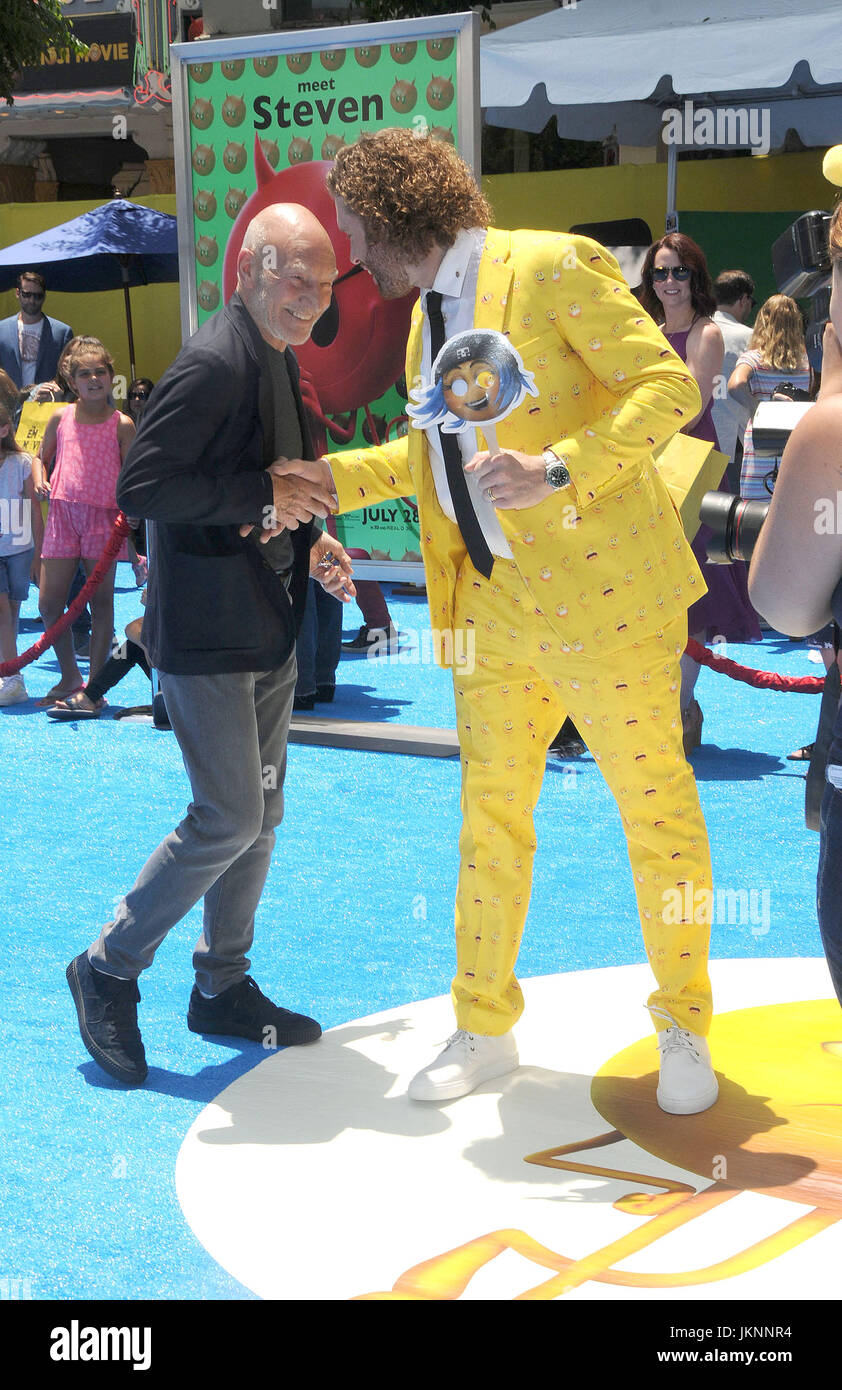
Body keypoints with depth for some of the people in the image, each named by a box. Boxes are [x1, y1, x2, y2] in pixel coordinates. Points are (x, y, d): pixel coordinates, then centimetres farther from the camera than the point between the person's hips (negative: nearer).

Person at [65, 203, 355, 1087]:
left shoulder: (278, 360, 13)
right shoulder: (214, 363, -18)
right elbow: (139, 487, -23)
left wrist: (309, 541, 7)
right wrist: (263, 497, -22)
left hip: (266, 631, 10)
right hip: (206, 632, -10)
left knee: (260, 817, 14)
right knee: (228, 820, -8)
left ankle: (223, 988, 27)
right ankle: (108, 970, 10)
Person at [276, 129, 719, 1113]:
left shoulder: (551, 267, -11)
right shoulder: (427, 316, 14)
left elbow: (669, 387, -16)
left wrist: (554, 471, -26)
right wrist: (336, 477, 16)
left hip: (602, 592, -7)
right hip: (494, 607, 7)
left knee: (657, 811, 5)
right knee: (489, 819, 11)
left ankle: (684, 1031, 22)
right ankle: (484, 1032, 25)